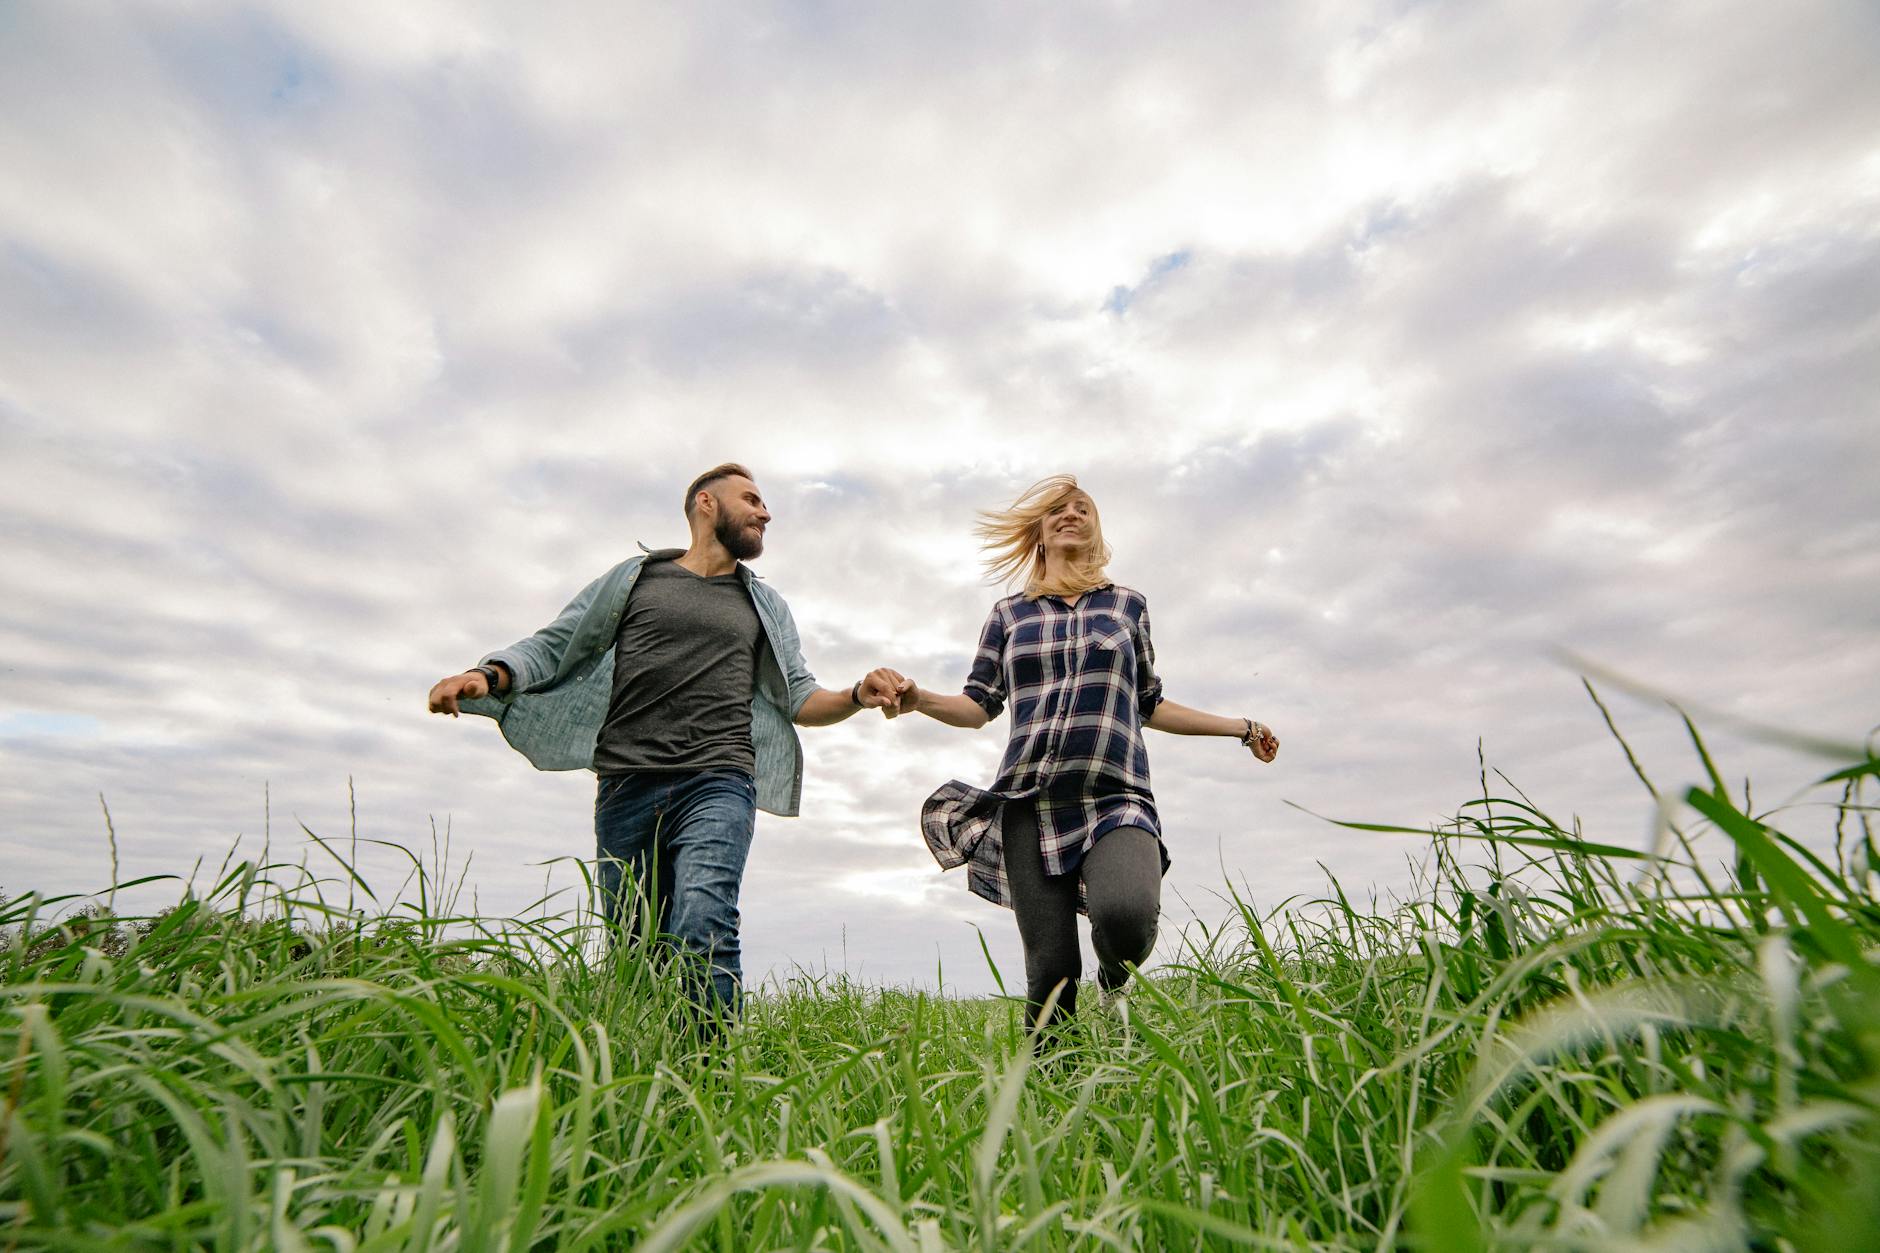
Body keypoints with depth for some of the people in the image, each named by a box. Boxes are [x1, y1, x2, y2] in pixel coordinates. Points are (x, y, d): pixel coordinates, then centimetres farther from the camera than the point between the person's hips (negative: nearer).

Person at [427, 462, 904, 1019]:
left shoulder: (766, 607, 20)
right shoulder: (635, 577, 16)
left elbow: (799, 697, 15)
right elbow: (553, 645, 12)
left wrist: (857, 695, -4)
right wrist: (489, 674, -7)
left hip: (716, 785, 0)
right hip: (626, 788, 1)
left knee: (703, 930, -23)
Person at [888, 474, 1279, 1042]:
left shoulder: (1127, 605, 16)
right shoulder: (1009, 614, 15)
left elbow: (1150, 707, 21)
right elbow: (978, 707, 11)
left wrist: (1242, 728, 22)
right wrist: (919, 699, -9)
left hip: (1115, 795, 0)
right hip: (1031, 803, 1)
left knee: (1126, 915, -28)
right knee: (1051, 970, -5)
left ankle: (1116, 984, 7)